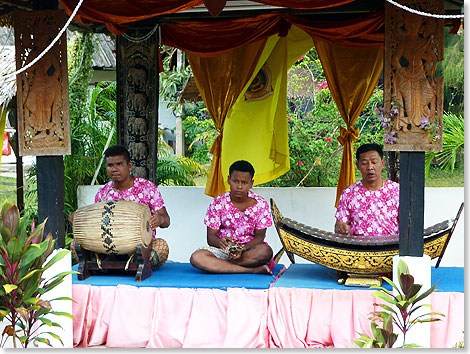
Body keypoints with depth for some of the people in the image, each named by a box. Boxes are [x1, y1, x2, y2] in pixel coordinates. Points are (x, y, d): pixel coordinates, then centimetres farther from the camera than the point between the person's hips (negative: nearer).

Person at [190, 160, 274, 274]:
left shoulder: (260, 204, -3)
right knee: (196, 258, -31)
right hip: (223, 249, 0)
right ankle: (253, 270, -32)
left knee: (265, 251, -35)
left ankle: (216, 266, -24)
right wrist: (220, 242, -29)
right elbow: (211, 237, -3)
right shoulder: (218, 203, -2)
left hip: (249, 248, 0)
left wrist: (243, 249, -24)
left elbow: (259, 236, -3)